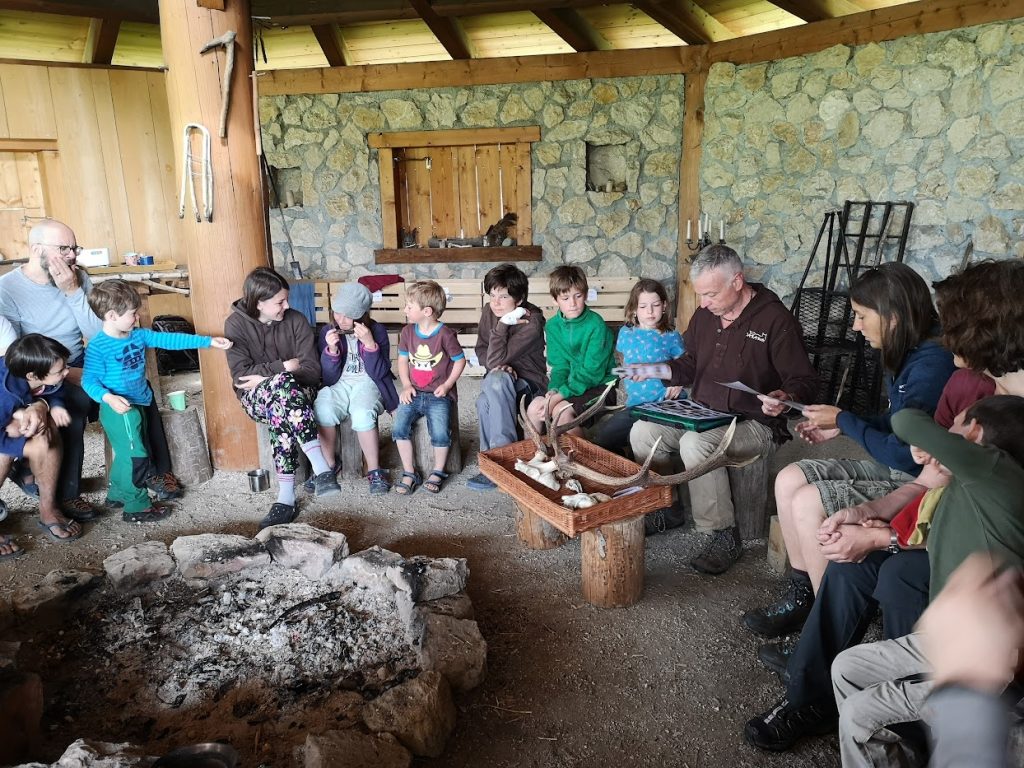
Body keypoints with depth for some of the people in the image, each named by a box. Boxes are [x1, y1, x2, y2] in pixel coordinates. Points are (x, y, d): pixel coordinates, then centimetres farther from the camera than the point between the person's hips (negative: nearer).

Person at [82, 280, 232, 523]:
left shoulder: (139, 335, 3)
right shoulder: (98, 347, -18)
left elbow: (170, 340, 4)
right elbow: (89, 381, -19)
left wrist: (208, 341, 2)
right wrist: (108, 398, -38)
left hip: (140, 404, 8)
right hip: (120, 410, -8)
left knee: (127, 454, 22)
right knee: (135, 456, -1)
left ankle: (118, 495, 40)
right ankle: (137, 507, 13)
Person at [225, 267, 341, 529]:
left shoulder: (296, 320, -4)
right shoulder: (235, 324, -5)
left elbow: (312, 370, -9)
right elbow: (240, 375, -12)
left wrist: (266, 376, -15)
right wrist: (283, 367, -17)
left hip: (296, 390, 1)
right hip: (255, 397, -1)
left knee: (279, 411, -37)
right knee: (283, 383, -37)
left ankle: (286, 498, -37)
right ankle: (321, 469, -43)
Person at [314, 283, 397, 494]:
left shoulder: (377, 331, -4)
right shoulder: (328, 332, 2)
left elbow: (378, 373, -9)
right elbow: (329, 377, -1)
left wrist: (370, 344, -23)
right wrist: (331, 350, -19)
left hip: (367, 383, -2)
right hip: (338, 384, 2)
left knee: (363, 414, -35)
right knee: (323, 410, -31)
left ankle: (374, 471, -16)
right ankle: (328, 466, -9)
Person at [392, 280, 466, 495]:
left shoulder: (445, 334, -8)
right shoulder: (407, 331, 7)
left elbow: (460, 360, 0)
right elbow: (402, 359, 14)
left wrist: (447, 385, -9)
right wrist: (406, 385, 0)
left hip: (438, 395, -4)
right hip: (413, 392, 4)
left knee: (440, 433, -22)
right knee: (399, 427, -17)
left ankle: (438, 472, 3)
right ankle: (409, 473, -1)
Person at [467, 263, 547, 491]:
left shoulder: (532, 323, -20)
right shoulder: (489, 311, -1)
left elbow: (496, 358, -26)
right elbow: (482, 350, 8)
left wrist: (503, 324, -26)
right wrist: (496, 365, -12)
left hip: (528, 385, -4)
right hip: (499, 384, 4)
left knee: (496, 381, -38)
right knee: (485, 402, -33)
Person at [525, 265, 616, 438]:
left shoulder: (596, 324, -16)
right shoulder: (553, 326, 2)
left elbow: (592, 372, -19)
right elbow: (560, 366, 3)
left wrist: (559, 396, -25)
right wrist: (553, 390, -19)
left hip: (598, 385, -5)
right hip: (570, 382, 6)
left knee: (561, 411, -28)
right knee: (534, 408, -15)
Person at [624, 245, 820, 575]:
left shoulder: (775, 320, -12)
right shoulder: (704, 315, 7)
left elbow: (804, 380, -10)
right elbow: (689, 367, 17)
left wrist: (785, 397, -33)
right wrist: (653, 370, -2)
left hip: (754, 423, -7)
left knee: (696, 444, -34)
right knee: (642, 431, -13)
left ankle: (724, 535, -18)